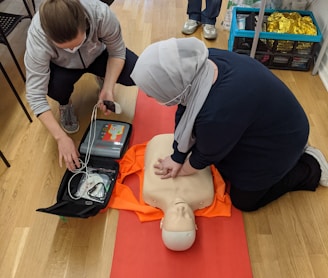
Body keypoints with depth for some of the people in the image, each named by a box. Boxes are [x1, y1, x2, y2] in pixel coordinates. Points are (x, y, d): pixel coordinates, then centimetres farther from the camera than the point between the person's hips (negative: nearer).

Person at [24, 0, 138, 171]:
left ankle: (103, 78, 12)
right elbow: (35, 95, -32)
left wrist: (108, 89, -33)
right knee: (55, 86, -34)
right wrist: (61, 137, -36)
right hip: (63, 66, -1)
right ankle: (65, 105, 5)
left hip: (98, 55, 2)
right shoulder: (37, 37, -37)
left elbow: (117, 52, -19)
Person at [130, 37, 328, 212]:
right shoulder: (201, 64, -20)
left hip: (277, 143, -7)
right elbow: (185, 109, -8)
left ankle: (310, 168, 21)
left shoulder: (217, 114, -42)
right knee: (226, 170, 21)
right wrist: (177, 158, -5)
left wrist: (180, 169, -2)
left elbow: (206, 156, -21)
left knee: (244, 200, 10)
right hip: (266, 119, 7)